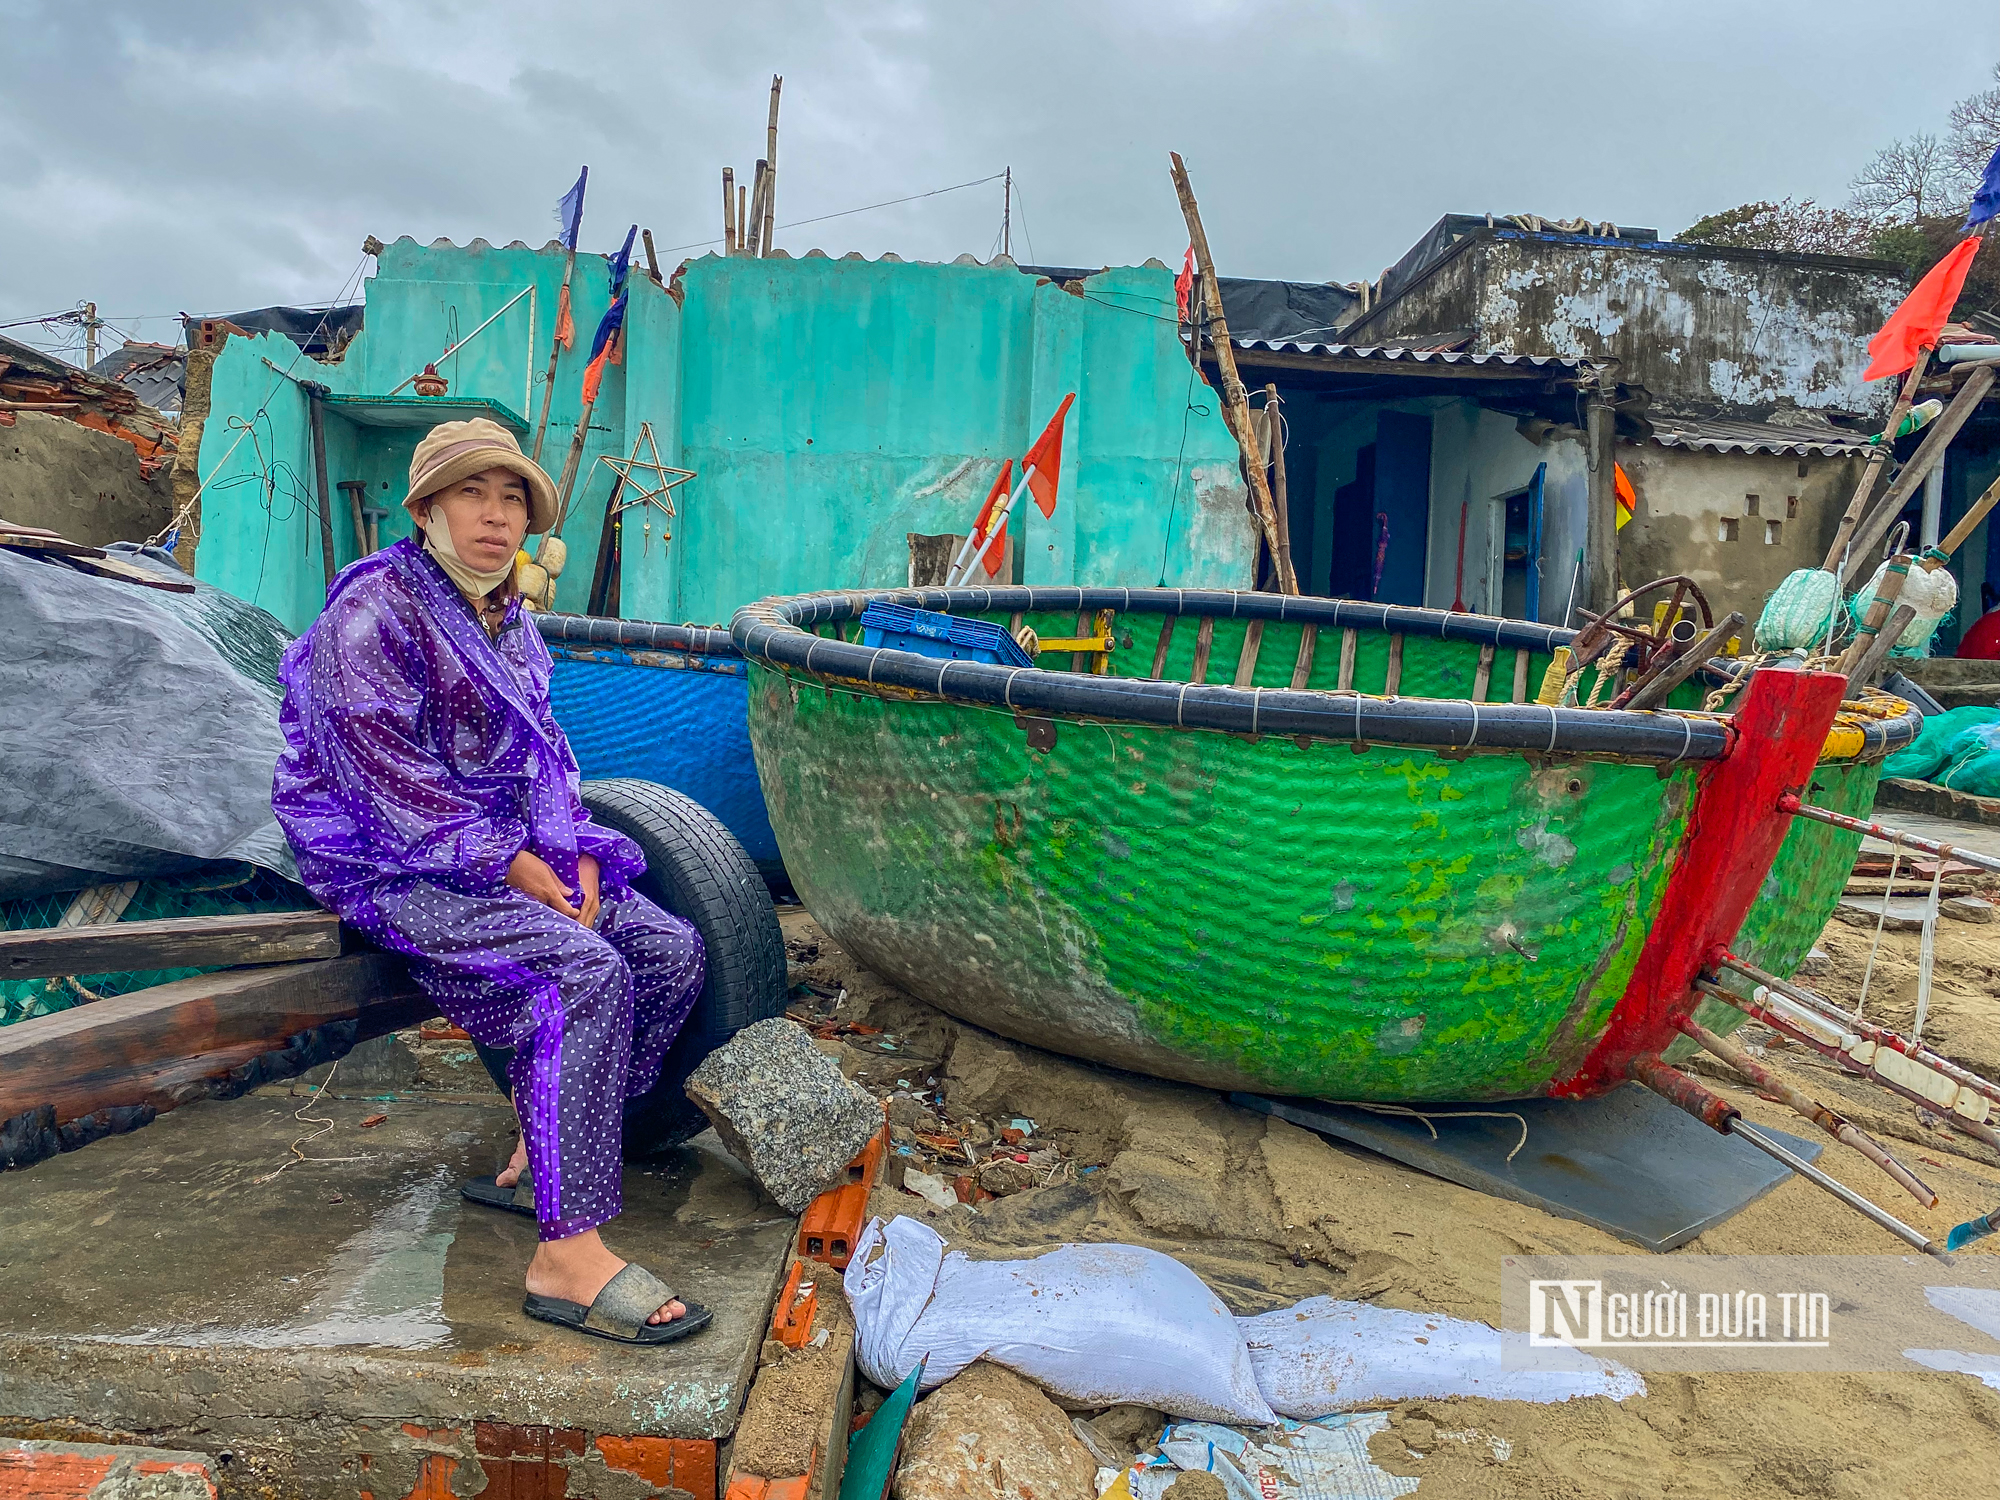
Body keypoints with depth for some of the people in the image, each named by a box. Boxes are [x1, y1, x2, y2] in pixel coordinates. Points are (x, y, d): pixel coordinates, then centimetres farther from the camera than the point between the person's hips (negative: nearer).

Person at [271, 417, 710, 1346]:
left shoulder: (507, 618, 13)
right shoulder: (373, 611, -13)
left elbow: (542, 751, 15)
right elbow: (389, 781, -19)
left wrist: (574, 854, -2)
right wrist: (524, 872, -20)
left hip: (517, 853, 9)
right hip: (395, 864, -8)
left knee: (672, 953, -2)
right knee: (585, 973, -30)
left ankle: (535, 1162, 7)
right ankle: (567, 1259, -24)